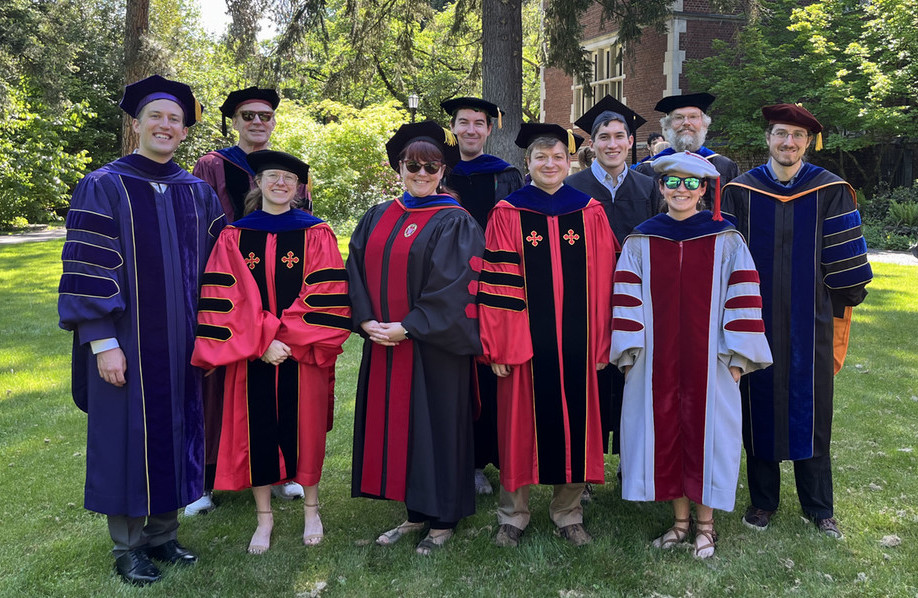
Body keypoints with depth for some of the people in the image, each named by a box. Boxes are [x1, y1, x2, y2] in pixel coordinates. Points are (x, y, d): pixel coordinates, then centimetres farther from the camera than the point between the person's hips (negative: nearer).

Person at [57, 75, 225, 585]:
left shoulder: (198, 193, 8)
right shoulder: (104, 187, -5)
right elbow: (88, 270, -10)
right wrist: (102, 343, -15)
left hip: (180, 342, 4)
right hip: (125, 338, -4)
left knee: (173, 431, 11)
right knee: (127, 434, 4)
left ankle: (162, 534, 27)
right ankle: (127, 548, 20)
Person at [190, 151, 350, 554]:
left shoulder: (315, 235, 0)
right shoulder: (234, 237, 4)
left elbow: (325, 297, -7)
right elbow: (226, 300, -2)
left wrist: (287, 339, -13)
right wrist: (261, 342, -13)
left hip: (302, 356, -1)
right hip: (251, 356, 1)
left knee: (303, 428, 7)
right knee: (256, 429, 7)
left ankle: (311, 509, 27)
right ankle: (264, 516, 24)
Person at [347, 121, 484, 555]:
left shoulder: (454, 222, -7)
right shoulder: (377, 219, 11)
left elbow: (454, 288, -14)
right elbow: (357, 273, 9)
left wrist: (408, 328, -16)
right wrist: (367, 321, -6)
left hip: (434, 348, -6)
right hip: (383, 344, 6)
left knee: (434, 425, 3)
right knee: (395, 423, 12)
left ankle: (443, 520, 19)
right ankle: (415, 513, 27)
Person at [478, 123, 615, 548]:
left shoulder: (590, 213, 6)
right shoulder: (507, 214, 0)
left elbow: (602, 283, 5)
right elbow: (496, 284, -3)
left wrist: (600, 343, 2)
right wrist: (499, 346, -8)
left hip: (575, 341, 2)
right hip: (526, 339, -2)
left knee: (572, 421, 9)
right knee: (523, 423, 6)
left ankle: (568, 514, 26)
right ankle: (513, 516, 22)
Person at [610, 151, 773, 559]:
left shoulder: (725, 241, -1)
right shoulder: (641, 242, 3)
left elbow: (742, 297, -3)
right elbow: (627, 299, 2)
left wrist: (737, 356, -7)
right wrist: (628, 353, -3)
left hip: (708, 359, -1)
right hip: (657, 360, 2)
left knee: (704, 430, 6)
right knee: (665, 431, 7)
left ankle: (705, 523, 23)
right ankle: (680, 519, 25)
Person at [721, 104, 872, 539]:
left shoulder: (830, 191, 0)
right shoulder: (740, 191, 1)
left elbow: (844, 259, 2)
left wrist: (840, 307, 0)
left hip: (811, 324, 0)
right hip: (756, 320, 0)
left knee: (811, 411, 8)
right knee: (759, 409, 8)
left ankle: (819, 507, 23)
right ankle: (762, 500, 24)